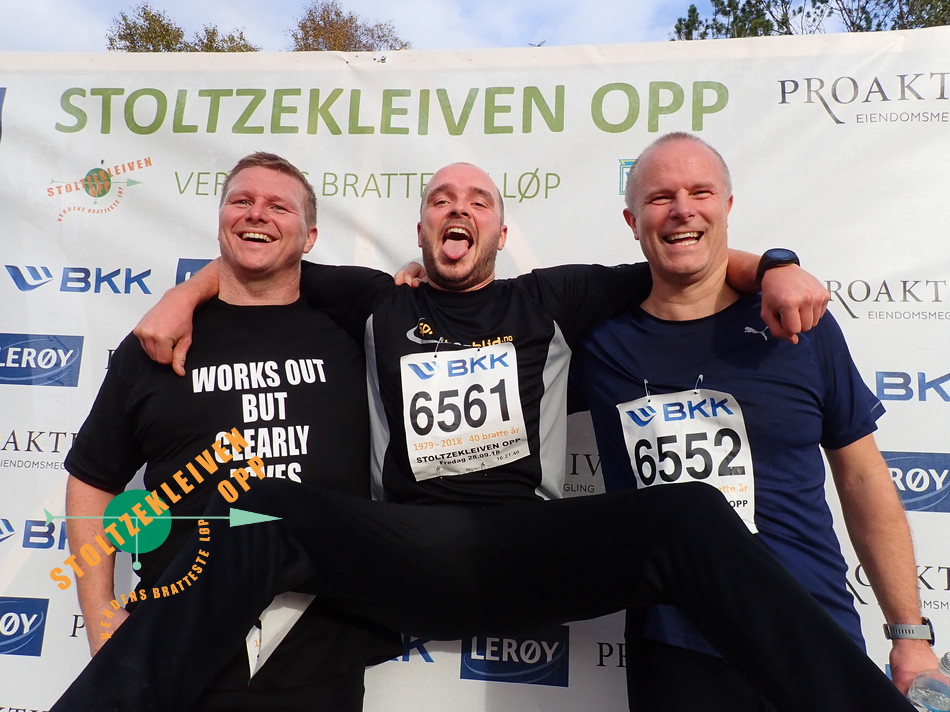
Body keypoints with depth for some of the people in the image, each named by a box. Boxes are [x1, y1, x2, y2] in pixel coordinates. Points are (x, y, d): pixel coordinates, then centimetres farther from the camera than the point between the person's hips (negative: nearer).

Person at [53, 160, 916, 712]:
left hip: (526, 550, 0)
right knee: (249, 515, -26)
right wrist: (185, 297, 12)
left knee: (694, 519, -26)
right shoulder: (380, 303, 18)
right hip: (405, 550, 1)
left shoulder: (550, 299, 16)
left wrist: (773, 268, 2)